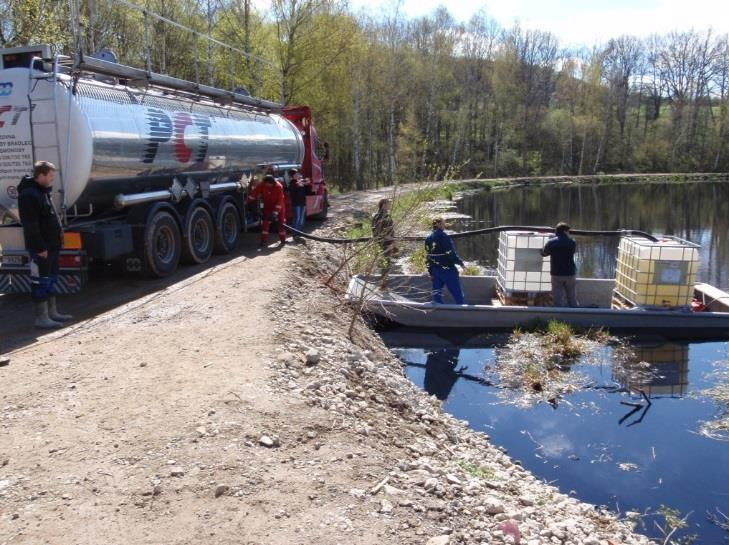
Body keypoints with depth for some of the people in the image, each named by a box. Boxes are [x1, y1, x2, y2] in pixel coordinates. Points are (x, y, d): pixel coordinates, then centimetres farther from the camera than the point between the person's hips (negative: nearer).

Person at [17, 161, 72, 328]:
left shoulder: (43, 191, 15)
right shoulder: (29, 195, -16)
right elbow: (30, 225, -21)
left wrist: (59, 233, 14)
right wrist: (40, 247, -23)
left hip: (52, 245, 10)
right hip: (41, 248, -10)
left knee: (51, 279, 16)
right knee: (41, 281, -4)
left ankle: (52, 312, 26)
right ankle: (42, 318, 1)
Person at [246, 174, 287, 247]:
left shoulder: (279, 187, -27)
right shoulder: (262, 185, -21)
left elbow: (280, 201, -26)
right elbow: (254, 193, -19)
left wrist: (275, 213, -29)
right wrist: (246, 201, -28)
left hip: (278, 207, -1)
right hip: (267, 206, 1)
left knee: (281, 223, 4)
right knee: (265, 223, -8)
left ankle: (283, 240, 16)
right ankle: (264, 240, -5)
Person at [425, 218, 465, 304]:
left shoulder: (428, 239, 8)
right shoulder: (443, 236, -15)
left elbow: (428, 257, 11)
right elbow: (451, 254, -17)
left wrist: (430, 272, 16)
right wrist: (460, 262, -2)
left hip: (435, 270, 7)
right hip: (447, 269, -7)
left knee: (437, 295, 10)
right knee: (458, 294, 3)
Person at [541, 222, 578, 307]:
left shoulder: (551, 242, -5)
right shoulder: (572, 242, -3)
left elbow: (543, 253, 8)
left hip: (556, 274, -1)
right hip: (570, 274, 1)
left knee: (558, 300, 3)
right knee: (572, 300, 14)